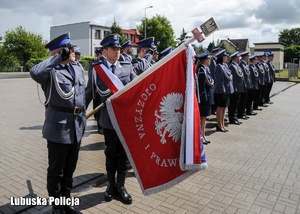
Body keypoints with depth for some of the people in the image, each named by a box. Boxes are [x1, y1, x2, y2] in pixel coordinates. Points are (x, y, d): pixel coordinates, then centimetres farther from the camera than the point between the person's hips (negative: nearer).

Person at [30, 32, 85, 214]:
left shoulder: (78, 67, 10)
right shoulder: (51, 70, -11)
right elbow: (34, 73, -35)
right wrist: (59, 57, -24)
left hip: (76, 126, 7)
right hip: (59, 126, -6)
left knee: (70, 168, 19)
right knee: (56, 169, 10)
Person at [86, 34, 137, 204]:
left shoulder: (128, 66, 3)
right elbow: (90, 91, 5)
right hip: (109, 117, -1)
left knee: (123, 153, 12)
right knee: (110, 153, 14)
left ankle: (121, 186, 29)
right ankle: (111, 185, 33)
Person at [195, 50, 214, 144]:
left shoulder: (206, 68, 12)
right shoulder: (202, 70, -16)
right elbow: (201, 86, -20)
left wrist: (209, 97, 14)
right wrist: (204, 98, -20)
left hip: (208, 97, 9)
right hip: (204, 97, -9)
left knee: (204, 118, 15)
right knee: (202, 118, 1)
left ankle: (203, 136, 25)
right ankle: (200, 137, 11)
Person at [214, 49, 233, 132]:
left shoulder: (225, 65, 13)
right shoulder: (219, 66, -15)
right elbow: (219, 80, -19)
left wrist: (227, 90, 14)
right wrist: (223, 91, -21)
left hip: (227, 90, 9)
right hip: (221, 91, -9)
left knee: (224, 107, 13)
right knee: (220, 108, 0)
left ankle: (222, 125, 22)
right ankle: (219, 126, 9)